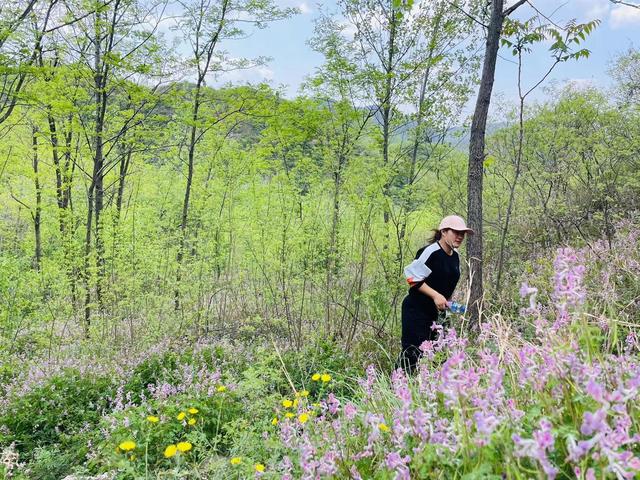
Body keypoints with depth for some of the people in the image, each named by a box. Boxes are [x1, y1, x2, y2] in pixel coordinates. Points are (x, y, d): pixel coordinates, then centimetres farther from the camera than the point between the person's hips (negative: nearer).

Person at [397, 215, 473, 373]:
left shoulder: (455, 256, 8)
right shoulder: (431, 252, -19)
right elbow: (412, 278, -20)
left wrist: (447, 301, 9)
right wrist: (436, 295, -23)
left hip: (436, 312, 9)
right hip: (416, 310, -9)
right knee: (414, 352, -11)